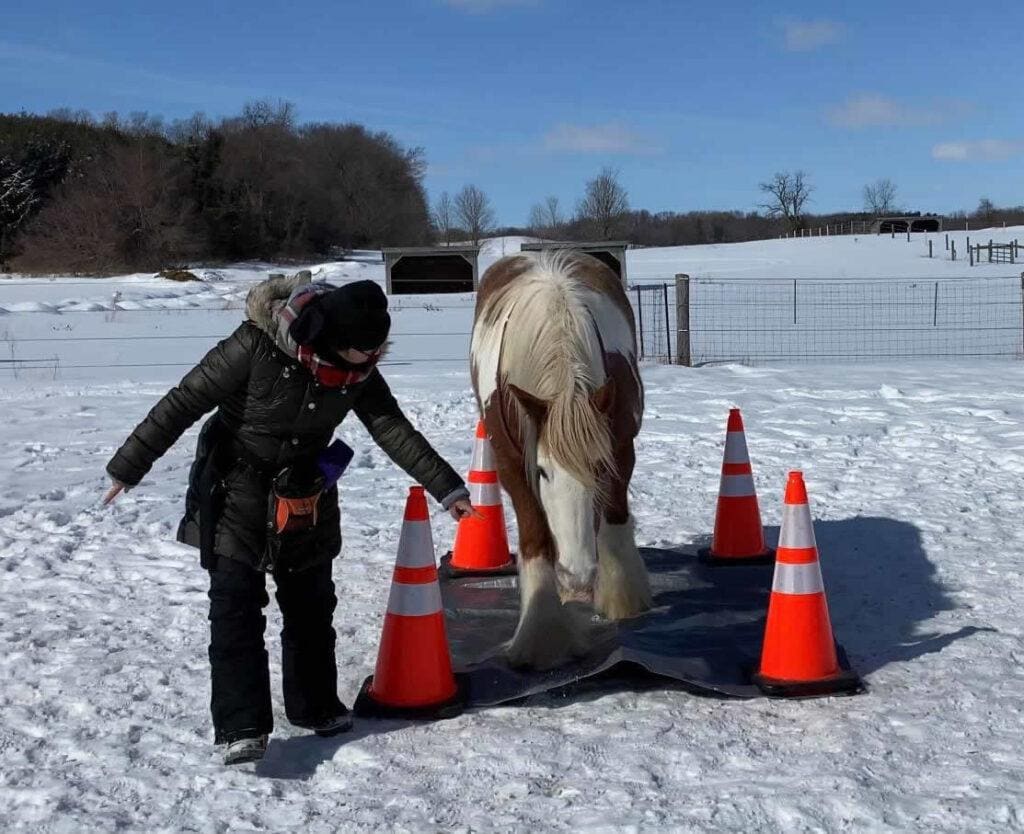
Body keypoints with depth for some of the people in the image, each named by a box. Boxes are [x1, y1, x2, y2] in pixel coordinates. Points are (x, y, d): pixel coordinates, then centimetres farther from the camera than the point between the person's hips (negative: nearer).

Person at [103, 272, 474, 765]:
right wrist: (128, 466, -18)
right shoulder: (257, 346, -26)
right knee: (237, 605, -10)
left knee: (311, 602, 13)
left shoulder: (359, 369, -10)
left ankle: (315, 705, 29)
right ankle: (240, 726, -7)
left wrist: (448, 489, -3)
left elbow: (395, 430, -2)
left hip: (305, 497, 5)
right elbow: (184, 402, -21)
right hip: (237, 489, -5)